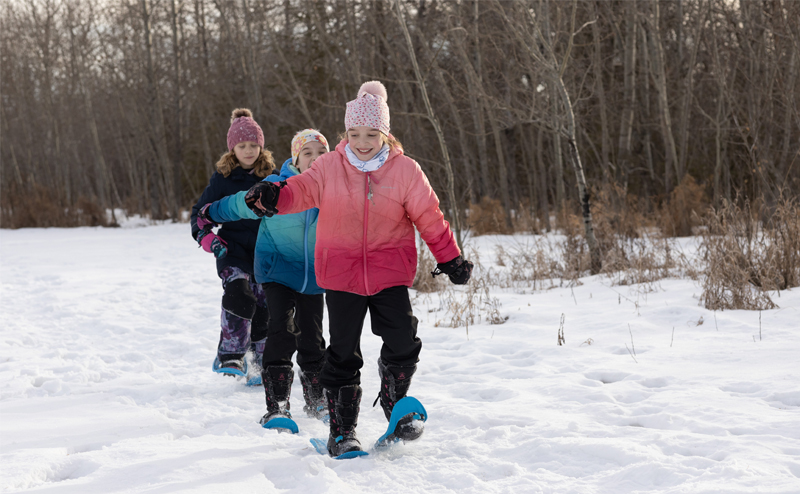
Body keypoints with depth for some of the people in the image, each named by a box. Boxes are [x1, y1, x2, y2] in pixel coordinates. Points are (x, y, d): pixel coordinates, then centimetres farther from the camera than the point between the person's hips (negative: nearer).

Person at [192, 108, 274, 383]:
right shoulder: (222, 179, 2)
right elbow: (200, 212, 8)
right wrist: (207, 238, -10)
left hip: (265, 251, 2)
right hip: (233, 248, -2)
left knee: (265, 305, 3)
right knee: (238, 295, -26)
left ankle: (260, 362, 17)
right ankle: (230, 355, -24)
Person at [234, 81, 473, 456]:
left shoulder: (405, 170, -2)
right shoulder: (329, 167, 0)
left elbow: (428, 216, 1)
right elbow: (302, 189, -3)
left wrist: (450, 258, 0)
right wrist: (274, 196, -26)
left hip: (390, 271, 0)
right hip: (340, 272, 0)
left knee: (402, 341, -12)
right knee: (343, 351, 3)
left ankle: (395, 402, 17)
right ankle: (341, 429, 15)